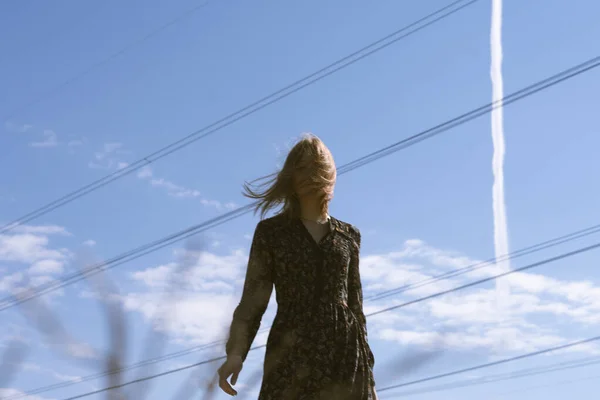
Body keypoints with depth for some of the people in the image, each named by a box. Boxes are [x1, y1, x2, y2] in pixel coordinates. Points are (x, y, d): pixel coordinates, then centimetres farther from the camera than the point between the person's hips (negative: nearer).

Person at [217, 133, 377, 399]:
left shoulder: (348, 236, 15)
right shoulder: (270, 232, 6)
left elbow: (354, 303, 16)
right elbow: (253, 299, 2)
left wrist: (365, 371, 11)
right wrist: (235, 353, -16)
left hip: (343, 353, 3)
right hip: (292, 355, -2)